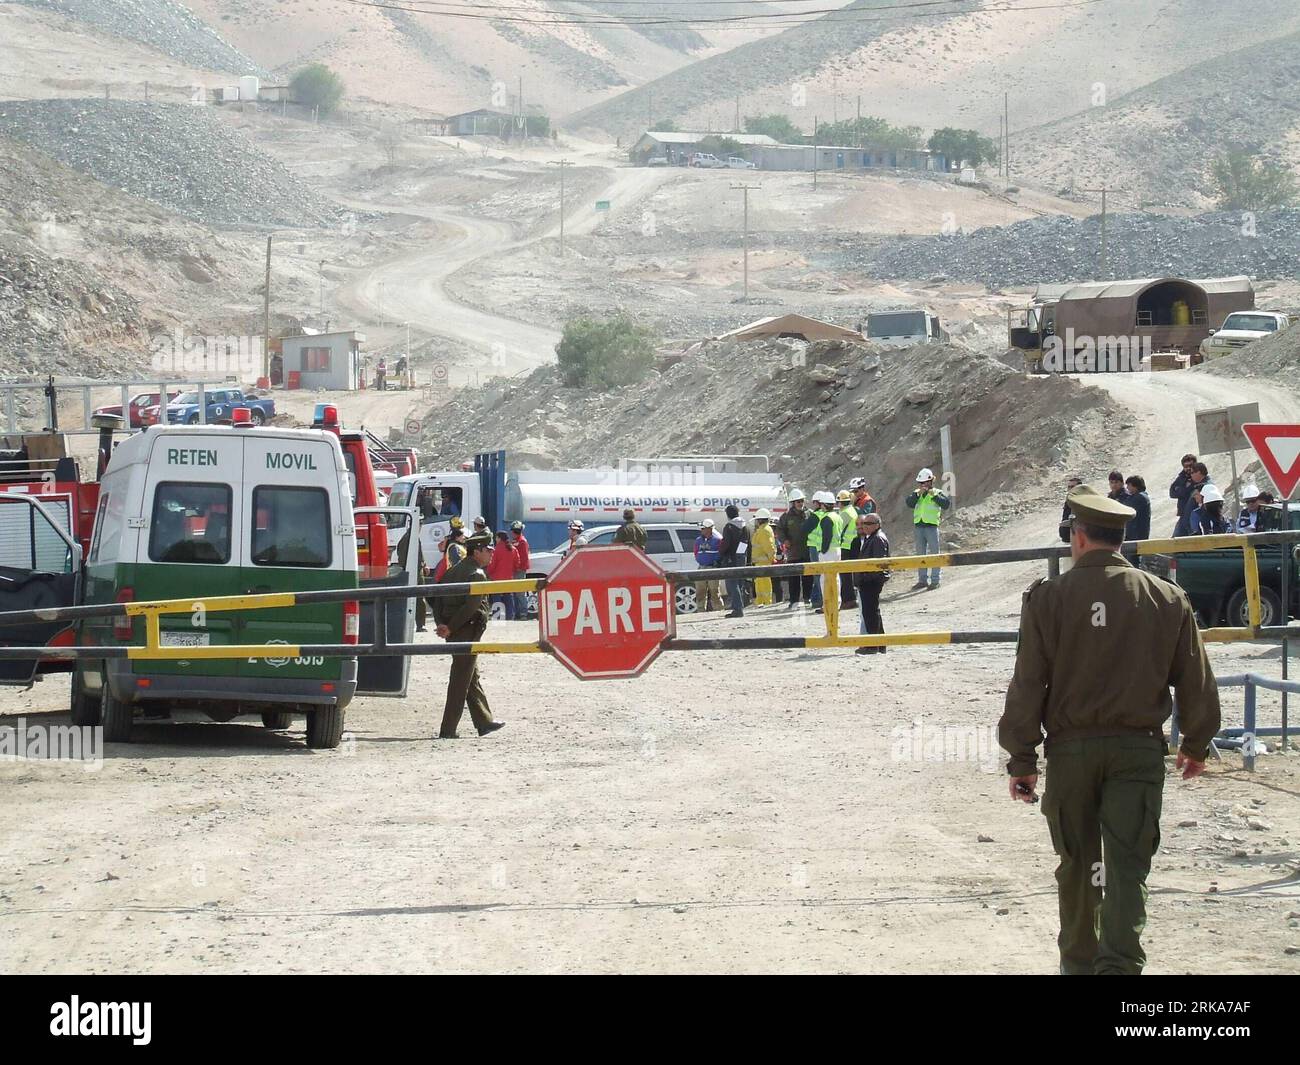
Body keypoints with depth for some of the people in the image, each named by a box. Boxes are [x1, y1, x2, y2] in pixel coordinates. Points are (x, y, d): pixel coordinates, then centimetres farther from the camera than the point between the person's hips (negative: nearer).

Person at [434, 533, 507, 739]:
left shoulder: (454, 570, 14)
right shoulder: (477, 574, -13)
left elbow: (437, 598, 9)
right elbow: (471, 606, -22)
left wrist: (441, 623, -2)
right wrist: (450, 628, -16)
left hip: (453, 633, 9)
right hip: (467, 631, -9)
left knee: (472, 677, 17)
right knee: (460, 682, -4)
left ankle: (484, 722, 24)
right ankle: (448, 730, -4)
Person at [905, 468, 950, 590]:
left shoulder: (937, 493, 1)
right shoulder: (917, 494, 12)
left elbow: (947, 504, -13)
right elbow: (909, 503, -5)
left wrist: (934, 496, -16)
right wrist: (917, 493, -15)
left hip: (932, 526, -5)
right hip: (918, 526, 5)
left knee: (934, 554, -2)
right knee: (920, 554, 9)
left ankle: (935, 580, 1)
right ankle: (922, 580, 16)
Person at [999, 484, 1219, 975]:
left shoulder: (1048, 598, -7)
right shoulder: (1167, 598, -1)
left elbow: (1027, 687, -8)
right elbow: (1196, 683, 4)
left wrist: (1021, 759, 0)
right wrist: (1196, 744, 20)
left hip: (1071, 748, 0)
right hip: (1139, 750, 0)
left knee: (1078, 862, 14)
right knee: (1127, 865, -1)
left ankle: (1079, 962, 27)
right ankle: (1120, 963, -15)